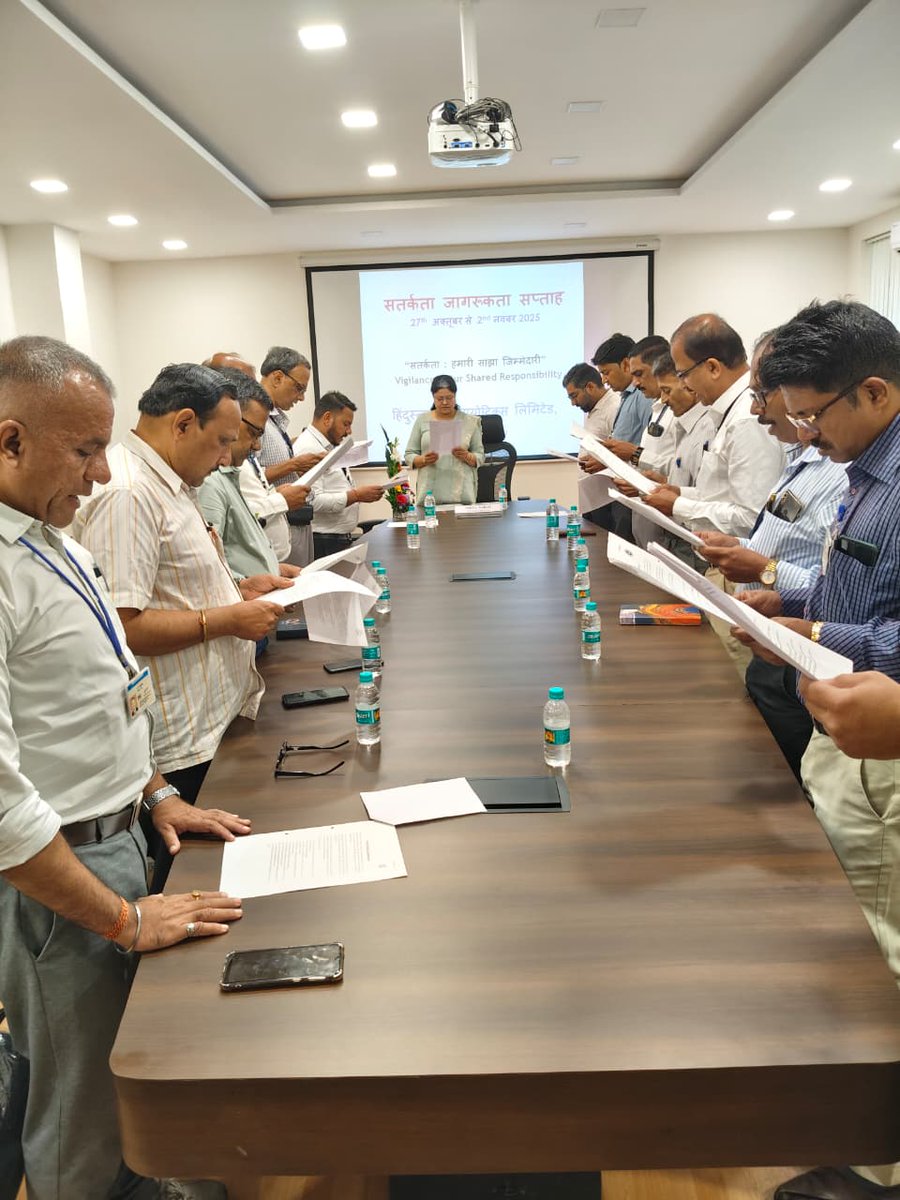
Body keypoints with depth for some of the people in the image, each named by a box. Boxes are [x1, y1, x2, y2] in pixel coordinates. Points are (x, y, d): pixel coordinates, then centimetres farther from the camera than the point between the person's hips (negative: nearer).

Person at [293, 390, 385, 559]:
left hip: (341, 539, 9)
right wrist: (356, 495, -20)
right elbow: (313, 501, -24)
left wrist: (360, 493, 8)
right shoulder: (308, 449, -14)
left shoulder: (329, 448, 17)